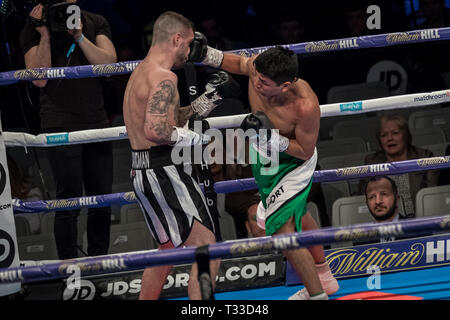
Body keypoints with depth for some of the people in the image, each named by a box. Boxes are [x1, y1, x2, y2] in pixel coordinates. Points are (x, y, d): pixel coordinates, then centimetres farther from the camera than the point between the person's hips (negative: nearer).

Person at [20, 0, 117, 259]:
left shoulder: (96, 24, 11)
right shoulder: (34, 28, 0)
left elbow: (109, 63, -4)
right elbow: (39, 79, -11)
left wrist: (79, 36, -12)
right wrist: (45, 35, -15)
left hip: (96, 121, 4)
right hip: (61, 124, -4)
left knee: (103, 199, 6)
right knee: (70, 200, -8)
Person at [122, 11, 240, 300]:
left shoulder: (141, 72, 16)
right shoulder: (164, 78, -15)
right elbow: (156, 131, -27)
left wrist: (205, 102, 21)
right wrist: (199, 139, -17)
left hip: (143, 174, 10)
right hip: (166, 173, -10)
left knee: (169, 249, 25)